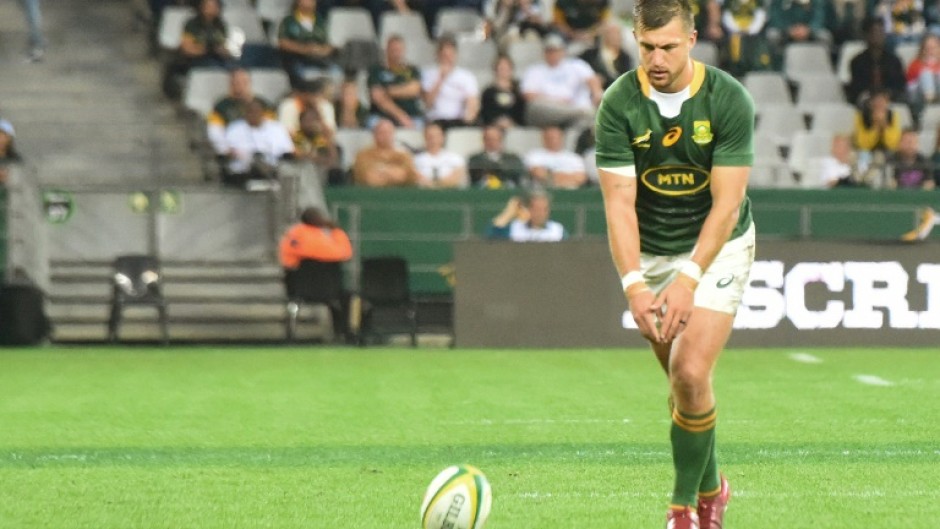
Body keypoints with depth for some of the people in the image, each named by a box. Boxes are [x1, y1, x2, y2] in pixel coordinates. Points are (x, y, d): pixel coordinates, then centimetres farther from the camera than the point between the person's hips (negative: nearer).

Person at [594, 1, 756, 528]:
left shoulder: (729, 99, -19)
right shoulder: (619, 104, -15)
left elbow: (726, 203, -20)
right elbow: (619, 202, -18)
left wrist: (688, 279, -29)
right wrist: (634, 285, -30)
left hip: (718, 248, -2)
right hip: (652, 252, 2)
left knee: (691, 373, -17)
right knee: (683, 380, 8)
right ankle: (711, 486, 32)